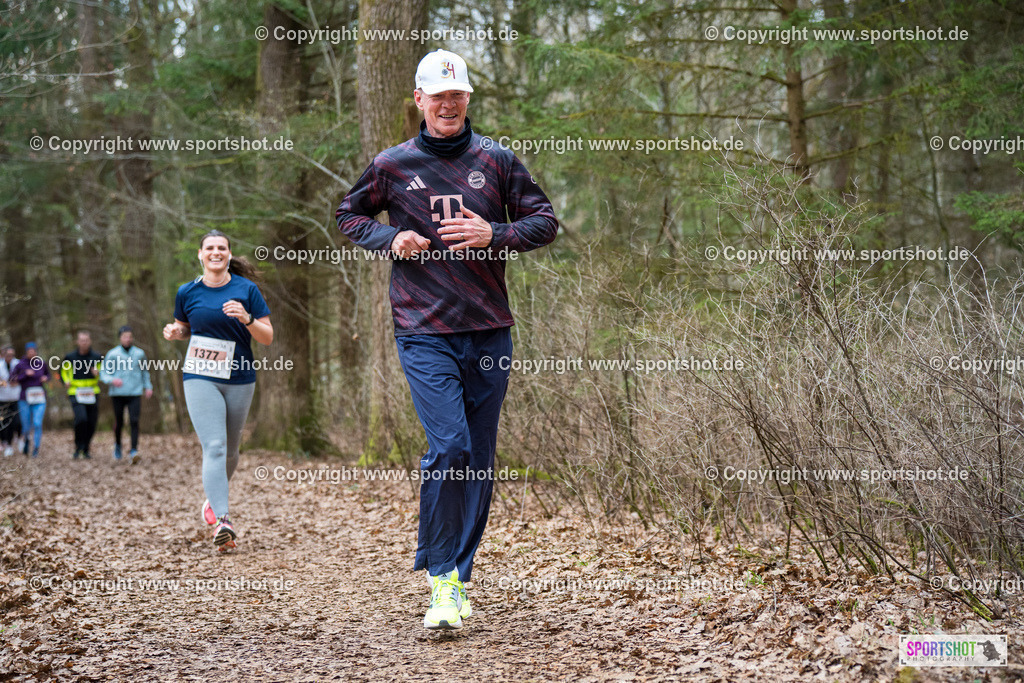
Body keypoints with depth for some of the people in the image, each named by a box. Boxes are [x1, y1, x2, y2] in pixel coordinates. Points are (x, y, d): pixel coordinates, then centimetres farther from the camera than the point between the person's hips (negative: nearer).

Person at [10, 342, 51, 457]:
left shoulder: (41, 364, 3)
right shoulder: (21, 364, -3)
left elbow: (47, 374, 20)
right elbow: (12, 378, -5)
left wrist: (46, 378, -2)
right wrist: (25, 374, -16)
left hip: (40, 398, 1)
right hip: (25, 399, -1)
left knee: (37, 424, -13)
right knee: (26, 426, 5)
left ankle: (36, 449, -5)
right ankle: (26, 440, 38)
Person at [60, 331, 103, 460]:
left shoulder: (96, 357, 3)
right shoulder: (70, 357, 2)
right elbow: (63, 370, 18)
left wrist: (98, 373, -8)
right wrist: (66, 381, 1)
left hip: (92, 394, 2)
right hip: (76, 394, -2)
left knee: (91, 423, 2)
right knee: (81, 419, -21)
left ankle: (86, 449, 21)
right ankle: (78, 448, -5)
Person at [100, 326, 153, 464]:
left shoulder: (140, 353, 9)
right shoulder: (112, 354, 2)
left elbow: (144, 371, 25)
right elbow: (103, 373, 2)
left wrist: (148, 386, 19)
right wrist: (112, 380, -17)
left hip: (135, 394, 1)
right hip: (117, 394, -1)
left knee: (134, 421, -14)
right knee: (119, 423, 6)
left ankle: (134, 452, -19)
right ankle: (118, 445, 35)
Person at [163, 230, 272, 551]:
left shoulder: (246, 289, 0)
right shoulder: (187, 292, 4)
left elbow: (268, 337, 0)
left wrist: (246, 319, -18)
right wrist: (175, 332, -2)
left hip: (240, 380, 1)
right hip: (200, 378, -1)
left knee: (230, 450, 14)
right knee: (214, 446, -16)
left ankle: (213, 497, 42)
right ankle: (222, 520, -25)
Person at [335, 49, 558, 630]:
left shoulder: (497, 161, 6)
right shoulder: (392, 165, 4)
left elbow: (546, 221, 9)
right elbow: (349, 214, 18)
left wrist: (494, 234, -10)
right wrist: (391, 238, -2)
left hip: (489, 331, 3)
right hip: (424, 331, -2)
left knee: (479, 459, 7)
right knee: (448, 446, -16)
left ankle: (458, 577, 20)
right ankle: (442, 582, -5)